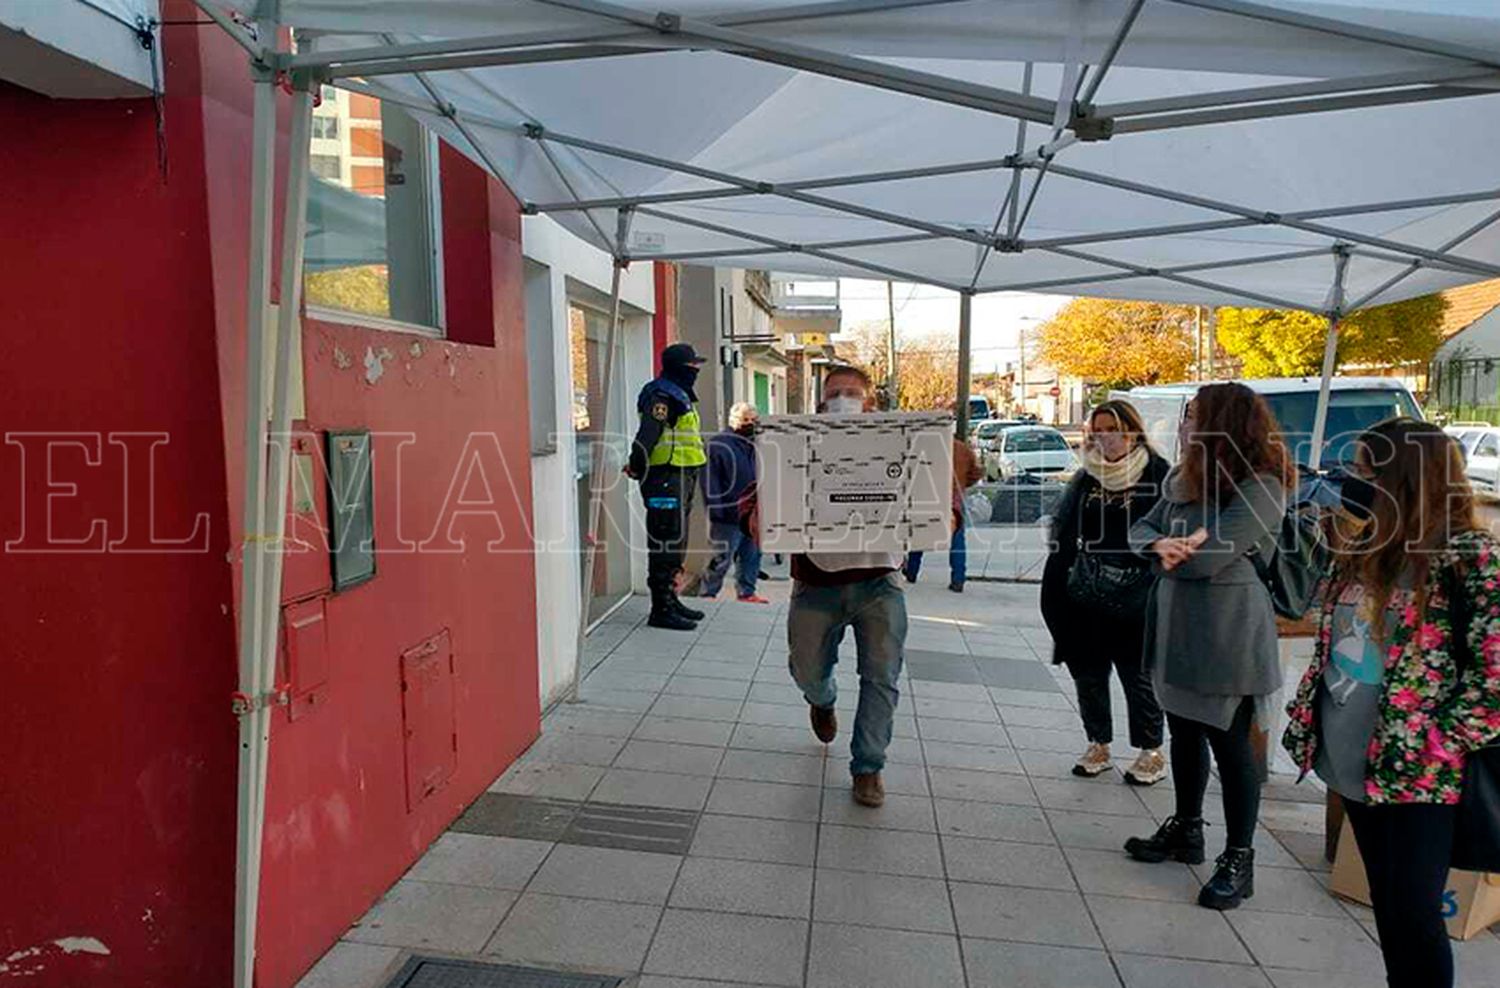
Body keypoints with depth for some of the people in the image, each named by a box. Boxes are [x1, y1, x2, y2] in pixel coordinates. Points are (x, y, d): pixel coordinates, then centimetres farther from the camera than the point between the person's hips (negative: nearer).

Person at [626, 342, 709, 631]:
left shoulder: (679, 395, 20)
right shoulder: (662, 396, -15)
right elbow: (647, 434, -24)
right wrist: (637, 467, -27)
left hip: (680, 479, 11)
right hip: (667, 479, -11)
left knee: (675, 542, 17)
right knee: (665, 544, -8)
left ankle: (670, 599, 28)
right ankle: (661, 609, -4)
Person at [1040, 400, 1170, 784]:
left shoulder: (1157, 474, -4)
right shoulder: (1086, 477, 10)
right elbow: (1062, 526, 11)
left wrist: (1144, 575, -15)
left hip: (1134, 597, -5)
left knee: (1138, 674, 5)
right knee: (1087, 673, 11)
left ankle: (1151, 751, 21)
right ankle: (1098, 746, 26)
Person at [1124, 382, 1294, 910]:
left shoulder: (1261, 486, -17)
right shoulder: (1181, 477, 8)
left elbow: (1211, 556, -25)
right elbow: (1141, 529, 5)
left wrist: (1167, 552, -6)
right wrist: (1163, 544, -18)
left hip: (1227, 634, -8)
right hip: (1177, 625, 8)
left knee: (1230, 743, 3)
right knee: (1184, 732, 19)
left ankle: (1238, 859, 18)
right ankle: (1186, 830, 36)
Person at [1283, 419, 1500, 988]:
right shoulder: (1360, 553, 7)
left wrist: (1436, 746, -18)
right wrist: (1307, 719, 9)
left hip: (1415, 777, -7)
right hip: (1352, 766, 7)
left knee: (1413, 915, 4)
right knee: (1387, 905, 20)